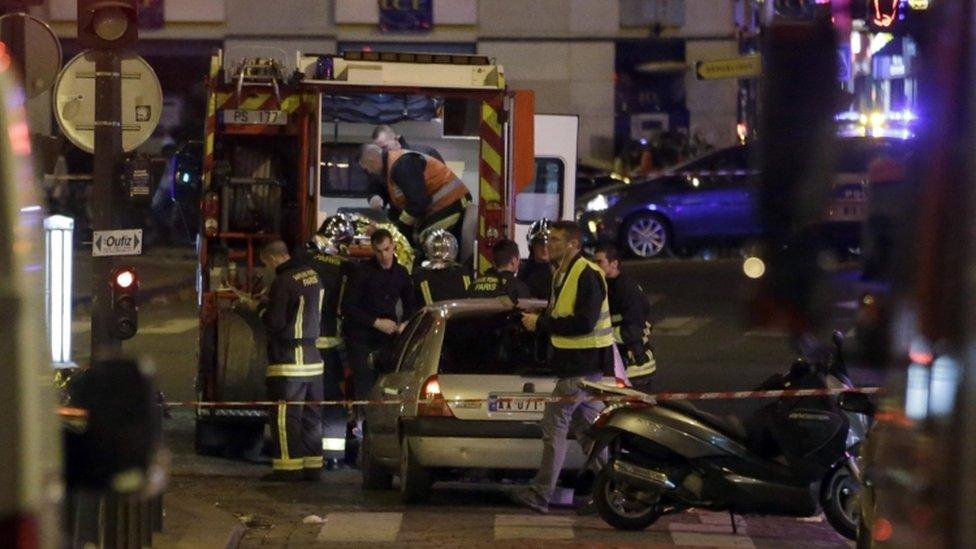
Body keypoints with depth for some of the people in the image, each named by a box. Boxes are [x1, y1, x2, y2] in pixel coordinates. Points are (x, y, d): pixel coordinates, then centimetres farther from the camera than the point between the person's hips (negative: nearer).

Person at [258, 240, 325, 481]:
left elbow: (275, 322, -18)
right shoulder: (313, 276, 10)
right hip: (313, 355, 8)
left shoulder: (282, 282, -17)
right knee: (311, 414, 11)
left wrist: (262, 312, 2)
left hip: (289, 358, -8)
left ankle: (288, 465, -5)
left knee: (285, 415, -4)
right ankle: (313, 465, 15)